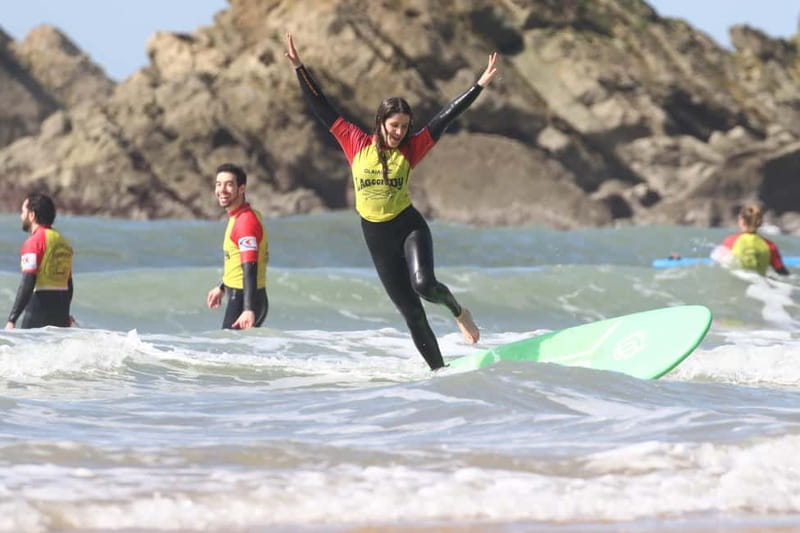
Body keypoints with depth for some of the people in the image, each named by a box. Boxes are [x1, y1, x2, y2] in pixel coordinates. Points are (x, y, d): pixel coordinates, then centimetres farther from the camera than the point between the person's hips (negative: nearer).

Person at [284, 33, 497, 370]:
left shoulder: (409, 149, -4)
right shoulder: (357, 144, -2)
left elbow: (445, 118, -5)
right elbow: (322, 110, -2)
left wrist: (480, 84, -8)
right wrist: (299, 68, -6)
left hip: (409, 227, -2)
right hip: (377, 237, 2)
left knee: (424, 285, -27)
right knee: (411, 312, 4)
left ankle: (458, 311, 6)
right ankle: (439, 370, 13)